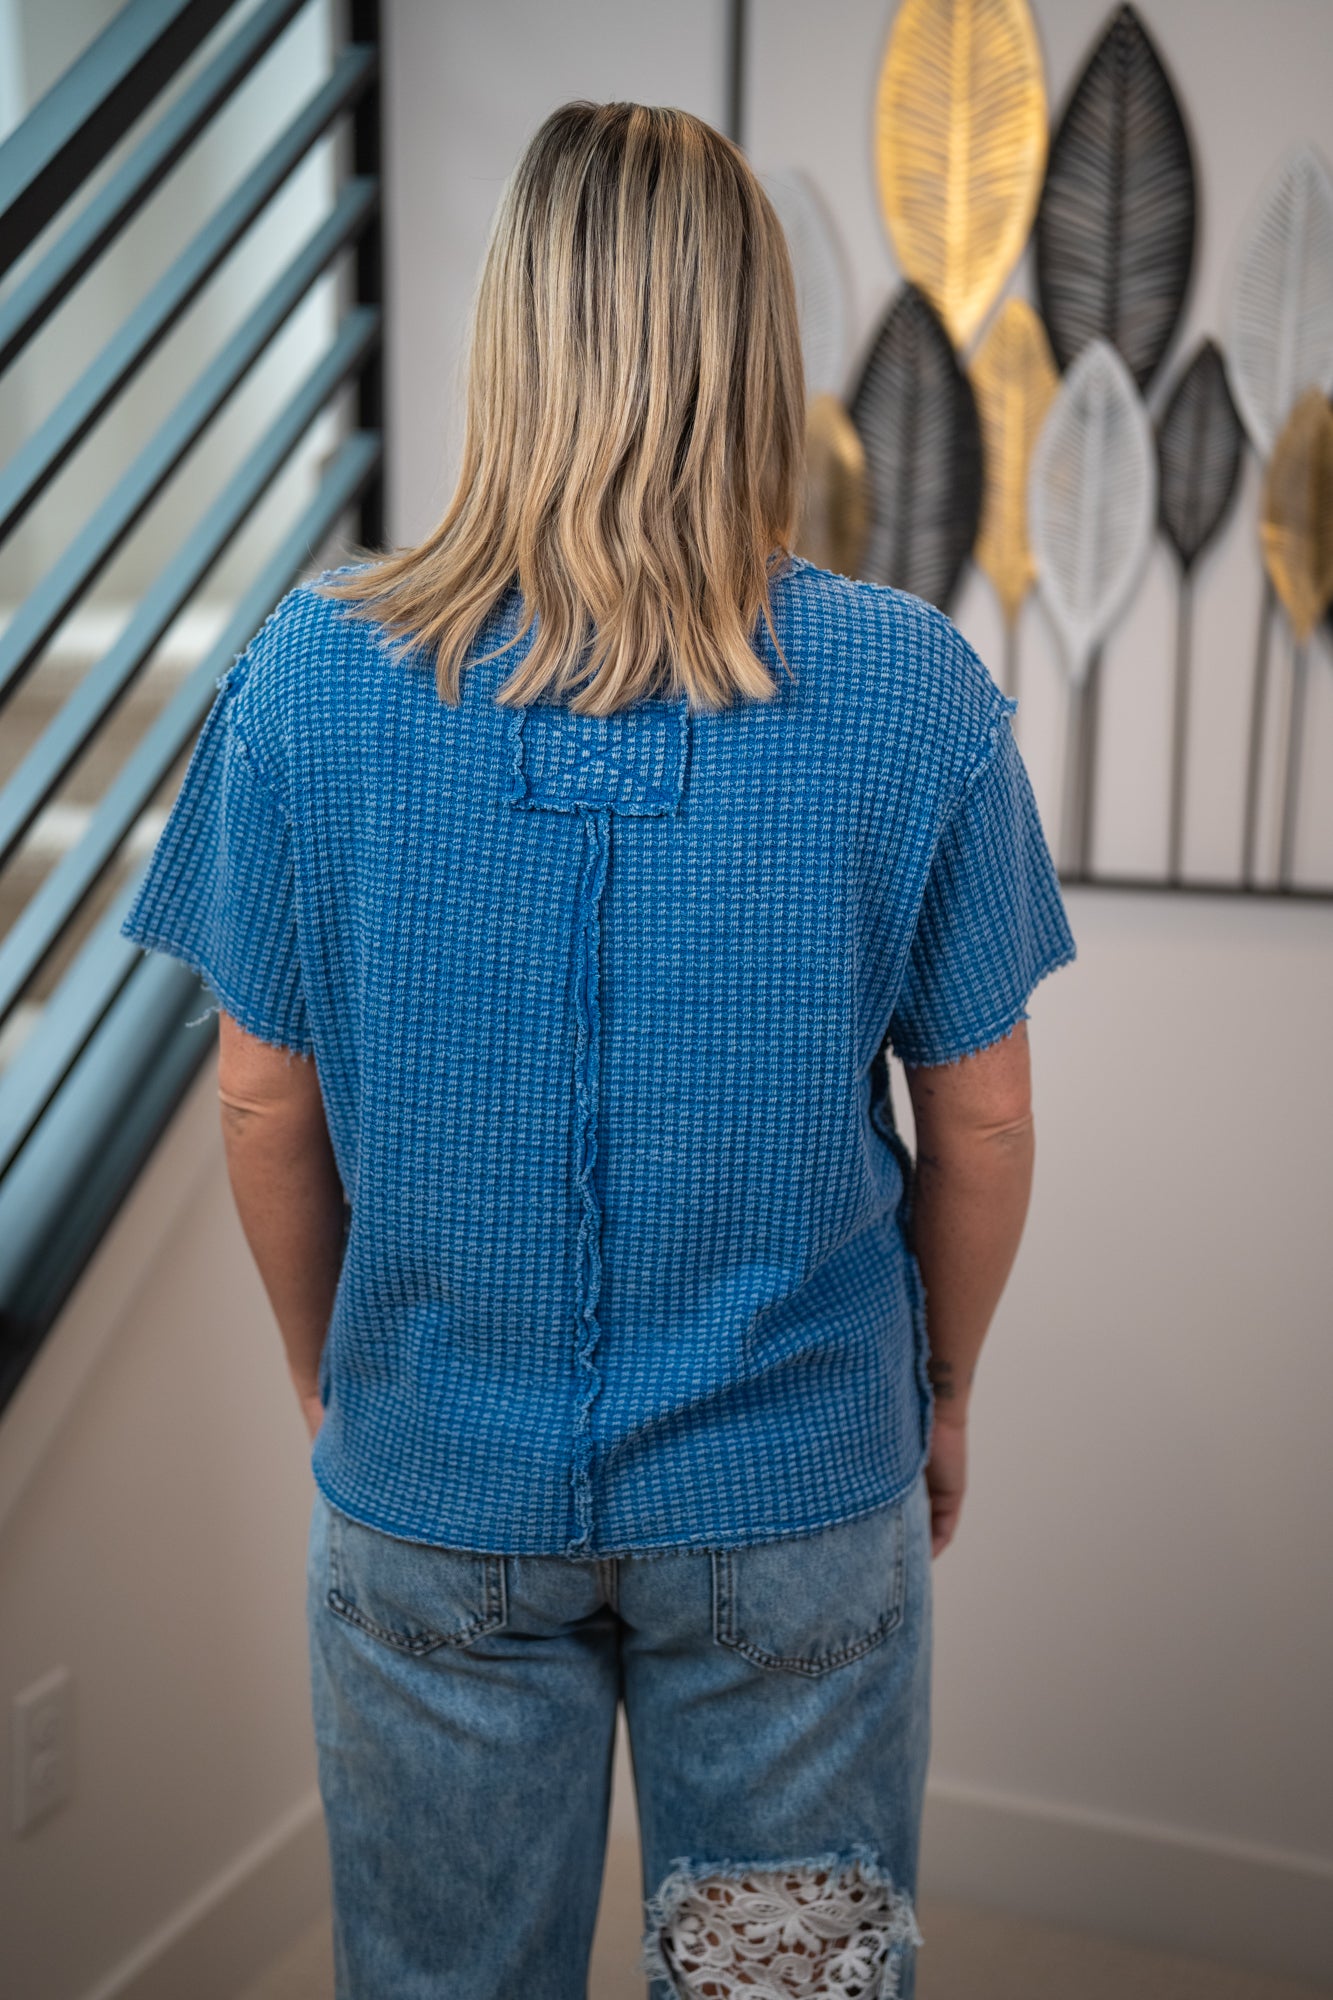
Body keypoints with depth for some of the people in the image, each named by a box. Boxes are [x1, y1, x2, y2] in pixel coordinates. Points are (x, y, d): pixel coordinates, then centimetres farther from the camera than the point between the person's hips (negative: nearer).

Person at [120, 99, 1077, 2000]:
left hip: (433, 1484, 1)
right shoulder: (918, 694, -14)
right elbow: (980, 1120, -6)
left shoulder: (311, 672, -13)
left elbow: (266, 1098, -5)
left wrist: (324, 1379, 12)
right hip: (798, 1486, 0)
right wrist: (948, 1396, 11)